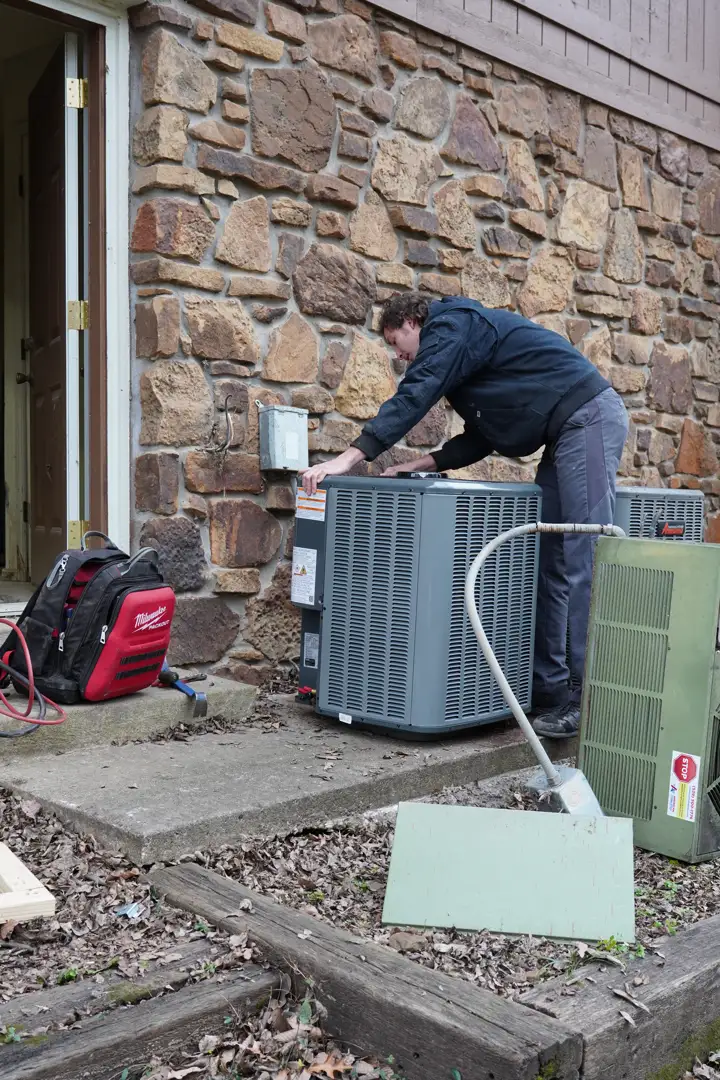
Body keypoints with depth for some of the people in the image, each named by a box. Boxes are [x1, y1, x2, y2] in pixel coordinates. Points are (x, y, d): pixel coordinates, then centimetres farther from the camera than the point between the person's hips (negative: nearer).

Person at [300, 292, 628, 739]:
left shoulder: (451, 325, -4)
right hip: (570, 432, 10)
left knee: (582, 560, -13)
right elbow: (481, 437, 20)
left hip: (589, 416, -10)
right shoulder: (461, 339, 24)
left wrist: (348, 458, -19)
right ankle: (550, 686, 11)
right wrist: (423, 465, 10)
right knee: (552, 560, 7)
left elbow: (413, 399, -16)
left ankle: (587, 697, -12)